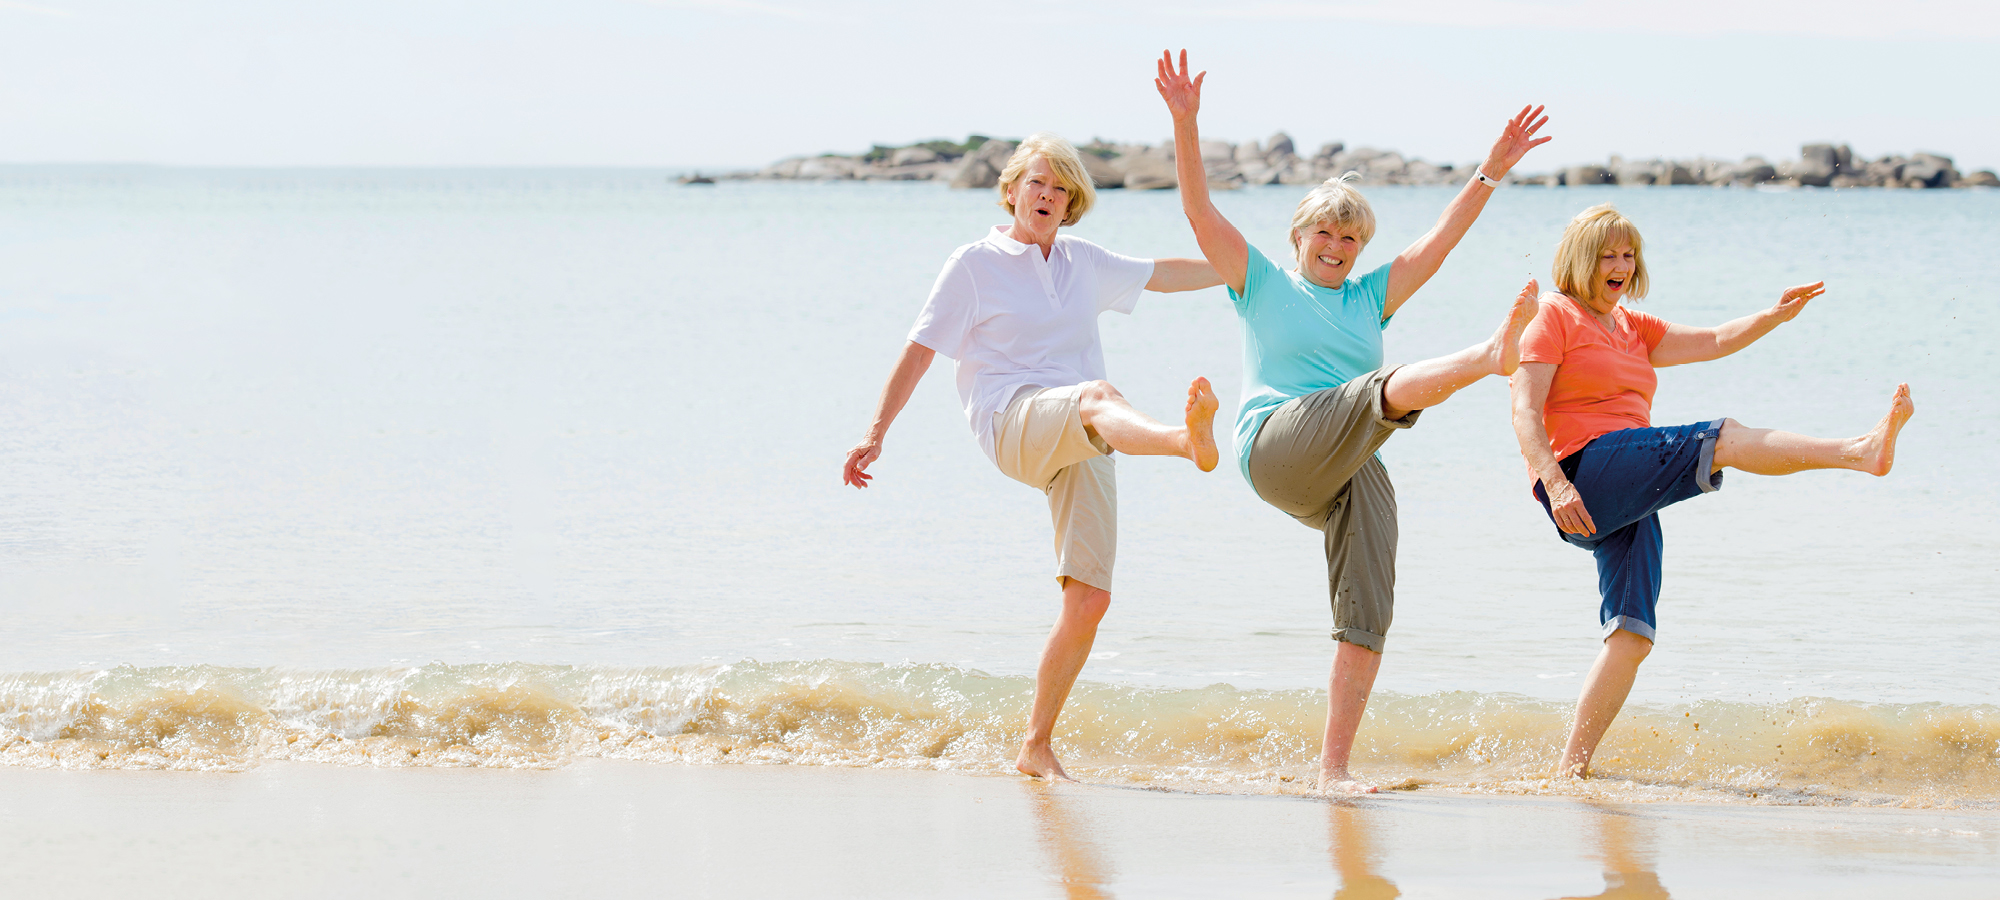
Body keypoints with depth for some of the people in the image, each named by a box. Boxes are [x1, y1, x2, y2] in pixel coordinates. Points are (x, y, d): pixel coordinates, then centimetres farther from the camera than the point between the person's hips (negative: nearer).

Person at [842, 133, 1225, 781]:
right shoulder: (975, 264, 7)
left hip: (1083, 444, 6)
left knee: (1089, 596, -6)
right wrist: (877, 431, 1)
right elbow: (919, 350, 7)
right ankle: (1190, 440, -77)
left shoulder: (1083, 263, 21)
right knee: (1097, 394, -41)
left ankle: (1036, 747, 4)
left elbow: (1163, 275, 33)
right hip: (1012, 422, -6)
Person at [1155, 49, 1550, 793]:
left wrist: (1491, 172, 13)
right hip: (1278, 446, -5)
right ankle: (1491, 355, -59)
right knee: (1384, 388, -32)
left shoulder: (1370, 297, 26)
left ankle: (1334, 767, -9)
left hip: (1352, 474, 5)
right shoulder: (1262, 284, 16)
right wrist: (1184, 122, -5)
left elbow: (1441, 238, 21)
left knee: (1366, 620, -10)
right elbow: (1199, 209, 6)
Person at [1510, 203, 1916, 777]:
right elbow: (1525, 412, -8)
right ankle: (1861, 452, -29)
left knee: (1633, 634, -1)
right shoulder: (1553, 316, 3)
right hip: (1585, 468, -8)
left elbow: (1713, 343, 18)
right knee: (1722, 439, -21)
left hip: (1627, 503, 8)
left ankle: (1573, 770, -2)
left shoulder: (1632, 329, 27)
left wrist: (1775, 317, 1)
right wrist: (1554, 482, -21)